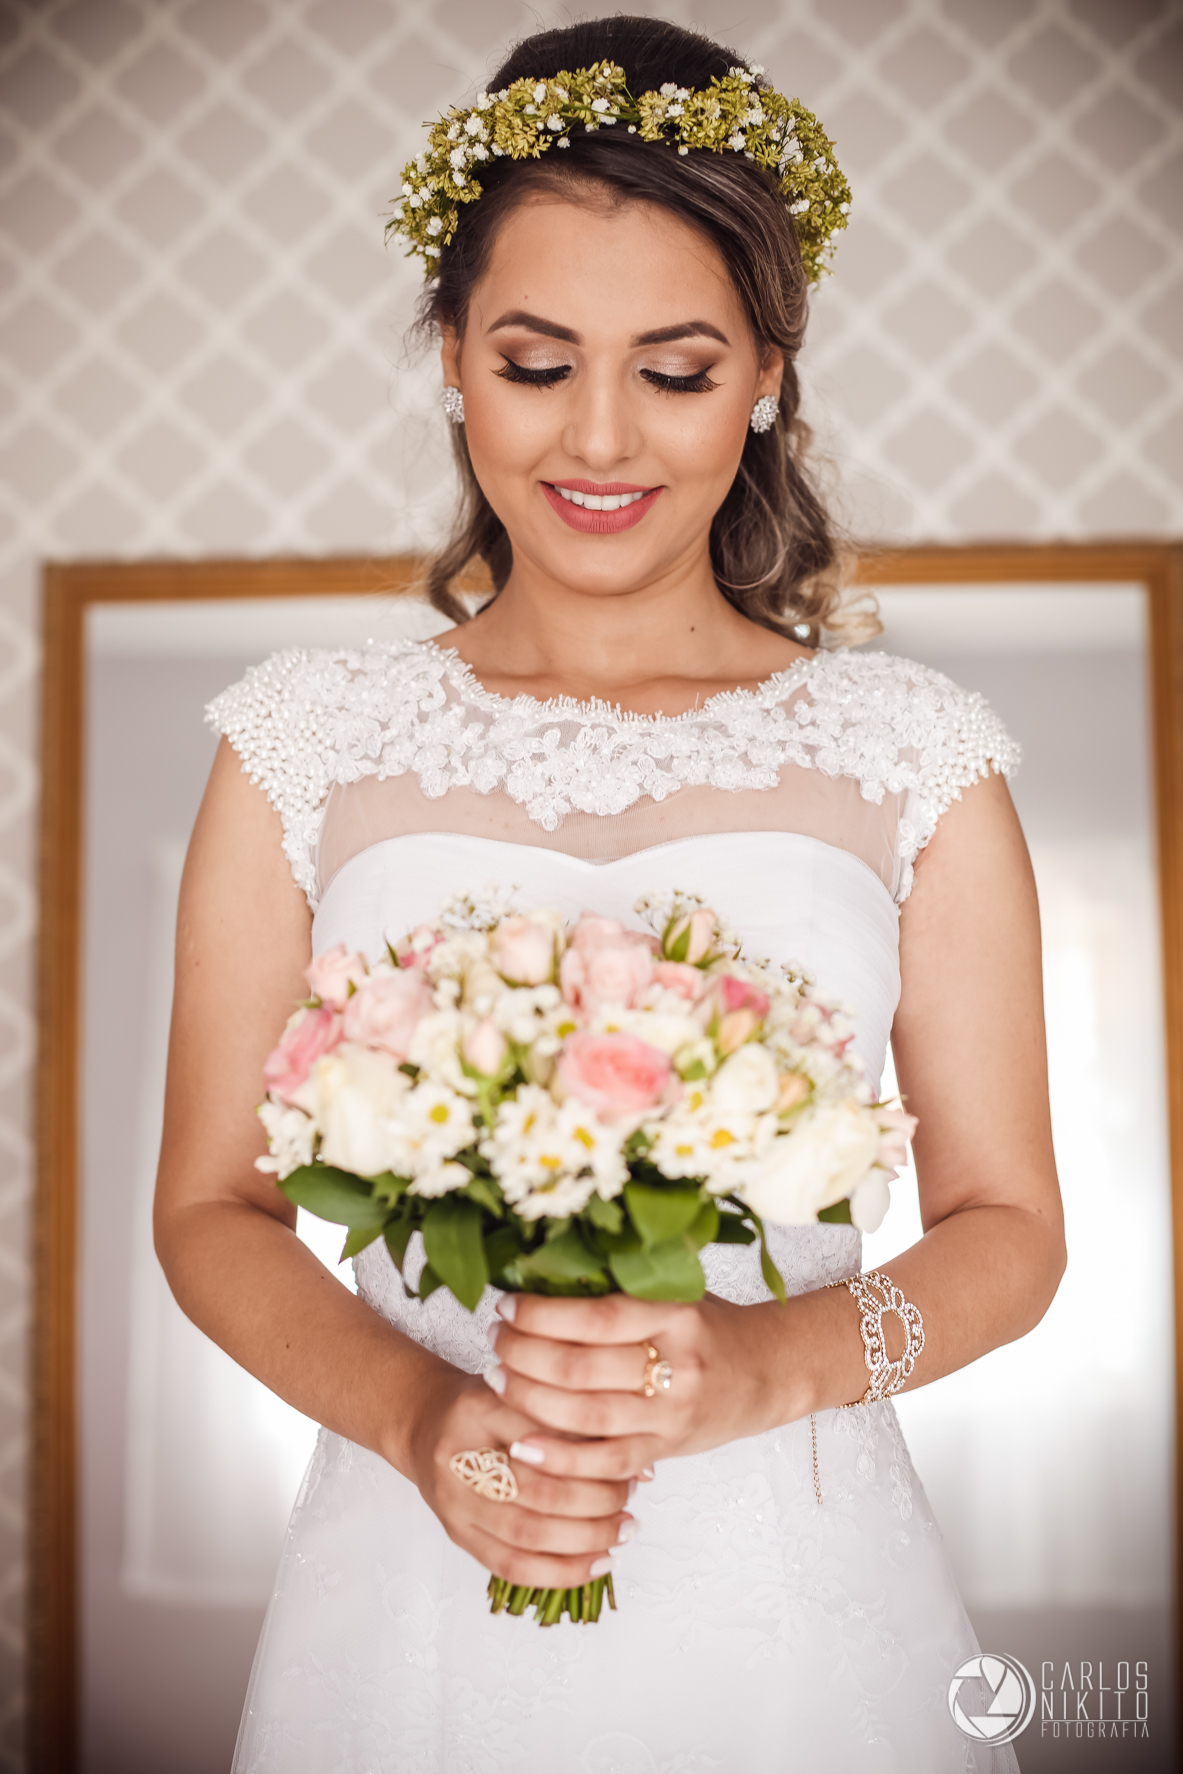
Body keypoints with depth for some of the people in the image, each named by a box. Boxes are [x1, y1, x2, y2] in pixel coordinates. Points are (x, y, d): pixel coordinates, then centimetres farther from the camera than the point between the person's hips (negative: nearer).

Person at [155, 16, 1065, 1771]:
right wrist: (409, 1412, -15)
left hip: (798, 1610, 0)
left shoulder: (912, 754, -2)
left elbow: (1008, 1223, 1)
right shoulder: (309, 746, -1)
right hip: (413, 1606, 0)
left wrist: (772, 1363, -16)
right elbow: (212, 1206, 2)